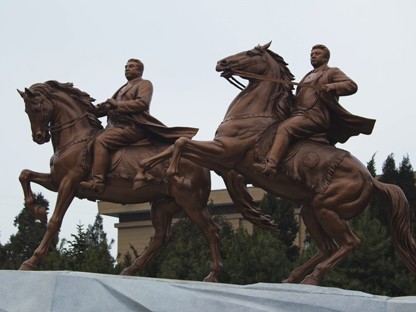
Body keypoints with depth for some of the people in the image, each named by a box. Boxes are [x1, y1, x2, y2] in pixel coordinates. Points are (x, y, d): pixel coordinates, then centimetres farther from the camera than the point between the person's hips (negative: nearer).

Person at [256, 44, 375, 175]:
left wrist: (333, 86, -18)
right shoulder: (308, 76, 34)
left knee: (284, 129, -31)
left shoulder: (332, 72, 12)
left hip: (315, 115, -10)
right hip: (298, 114, 10)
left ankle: (270, 165, -47)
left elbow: (352, 85, -3)